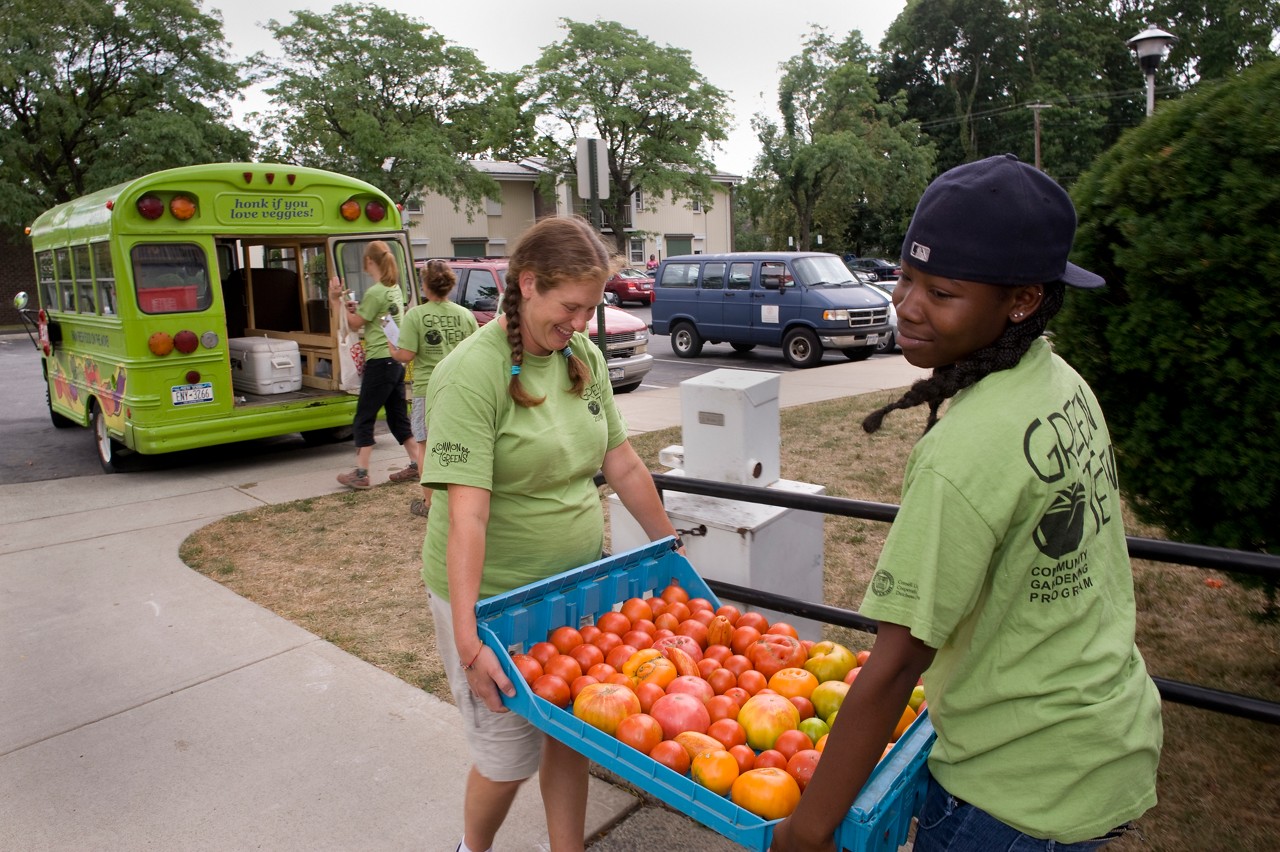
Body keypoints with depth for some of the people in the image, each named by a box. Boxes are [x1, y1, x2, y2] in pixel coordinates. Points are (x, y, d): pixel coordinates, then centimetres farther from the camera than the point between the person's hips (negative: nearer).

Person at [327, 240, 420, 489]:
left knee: (364, 418, -2)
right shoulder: (395, 288, 12)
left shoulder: (375, 292, -15)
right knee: (398, 415, 15)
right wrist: (357, 308, 12)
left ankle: (360, 473, 1)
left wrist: (336, 300, -4)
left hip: (380, 361, -9)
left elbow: (355, 324, -6)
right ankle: (416, 465, 18)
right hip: (397, 359, 9)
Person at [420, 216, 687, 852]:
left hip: (576, 582, 6)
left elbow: (623, 466, 7)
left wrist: (673, 549, 11)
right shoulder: (473, 373, -20)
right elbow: (467, 514, -26)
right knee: (510, 753, 11)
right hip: (493, 596, -5)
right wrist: (467, 642, -28)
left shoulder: (584, 356, 0)